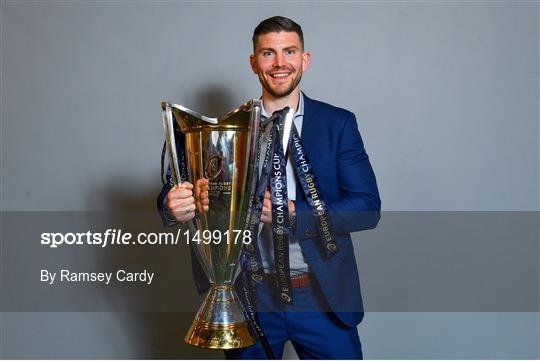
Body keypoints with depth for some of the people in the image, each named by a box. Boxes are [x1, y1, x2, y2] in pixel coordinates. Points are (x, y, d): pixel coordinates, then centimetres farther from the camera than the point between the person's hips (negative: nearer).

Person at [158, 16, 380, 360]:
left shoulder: (338, 123, -1)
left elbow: (368, 208, -7)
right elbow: (177, 189, -2)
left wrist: (294, 214, -22)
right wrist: (176, 203, -27)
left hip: (322, 294, 0)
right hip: (249, 295, 1)